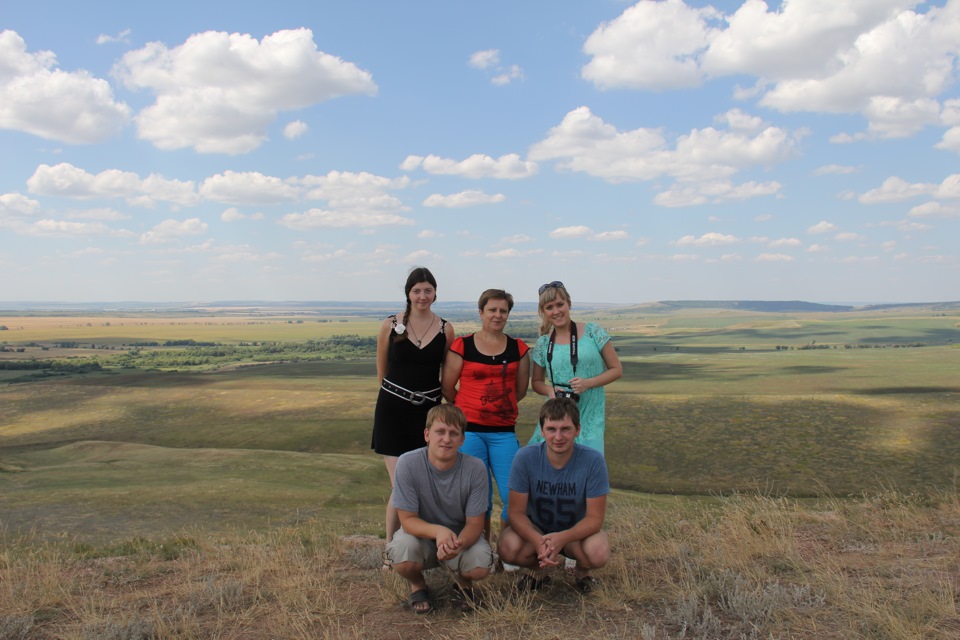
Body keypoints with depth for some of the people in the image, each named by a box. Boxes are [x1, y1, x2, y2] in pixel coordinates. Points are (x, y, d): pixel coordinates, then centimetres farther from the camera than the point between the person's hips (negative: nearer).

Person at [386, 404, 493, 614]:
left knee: (481, 566, -30)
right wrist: (438, 531, -41)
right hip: (422, 533, 0)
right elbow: (407, 519, -20)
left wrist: (458, 544, -39)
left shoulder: (476, 468, -20)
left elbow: (474, 523, -15)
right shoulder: (408, 463, -23)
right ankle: (417, 585, 5)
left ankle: (464, 585, 11)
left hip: (462, 536, 1)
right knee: (402, 550, -34)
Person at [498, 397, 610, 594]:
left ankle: (582, 569, 7)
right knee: (507, 548, -30)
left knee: (598, 553, -33)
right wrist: (538, 541, -39)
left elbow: (595, 517, -19)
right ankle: (539, 569, 7)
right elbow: (516, 512, -18)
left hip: (577, 530, -1)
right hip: (535, 528, 1)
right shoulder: (525, 457, -21)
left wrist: (562, 538, -38)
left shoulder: (593, 460, -23)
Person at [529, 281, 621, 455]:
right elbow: (536, 381, 16)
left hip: (589, 417, -2)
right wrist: (549, 390, -7)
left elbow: (617, 369, 1)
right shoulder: (543, 343, 5)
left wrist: (588, 383, -16)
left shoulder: (592, 332, -3)